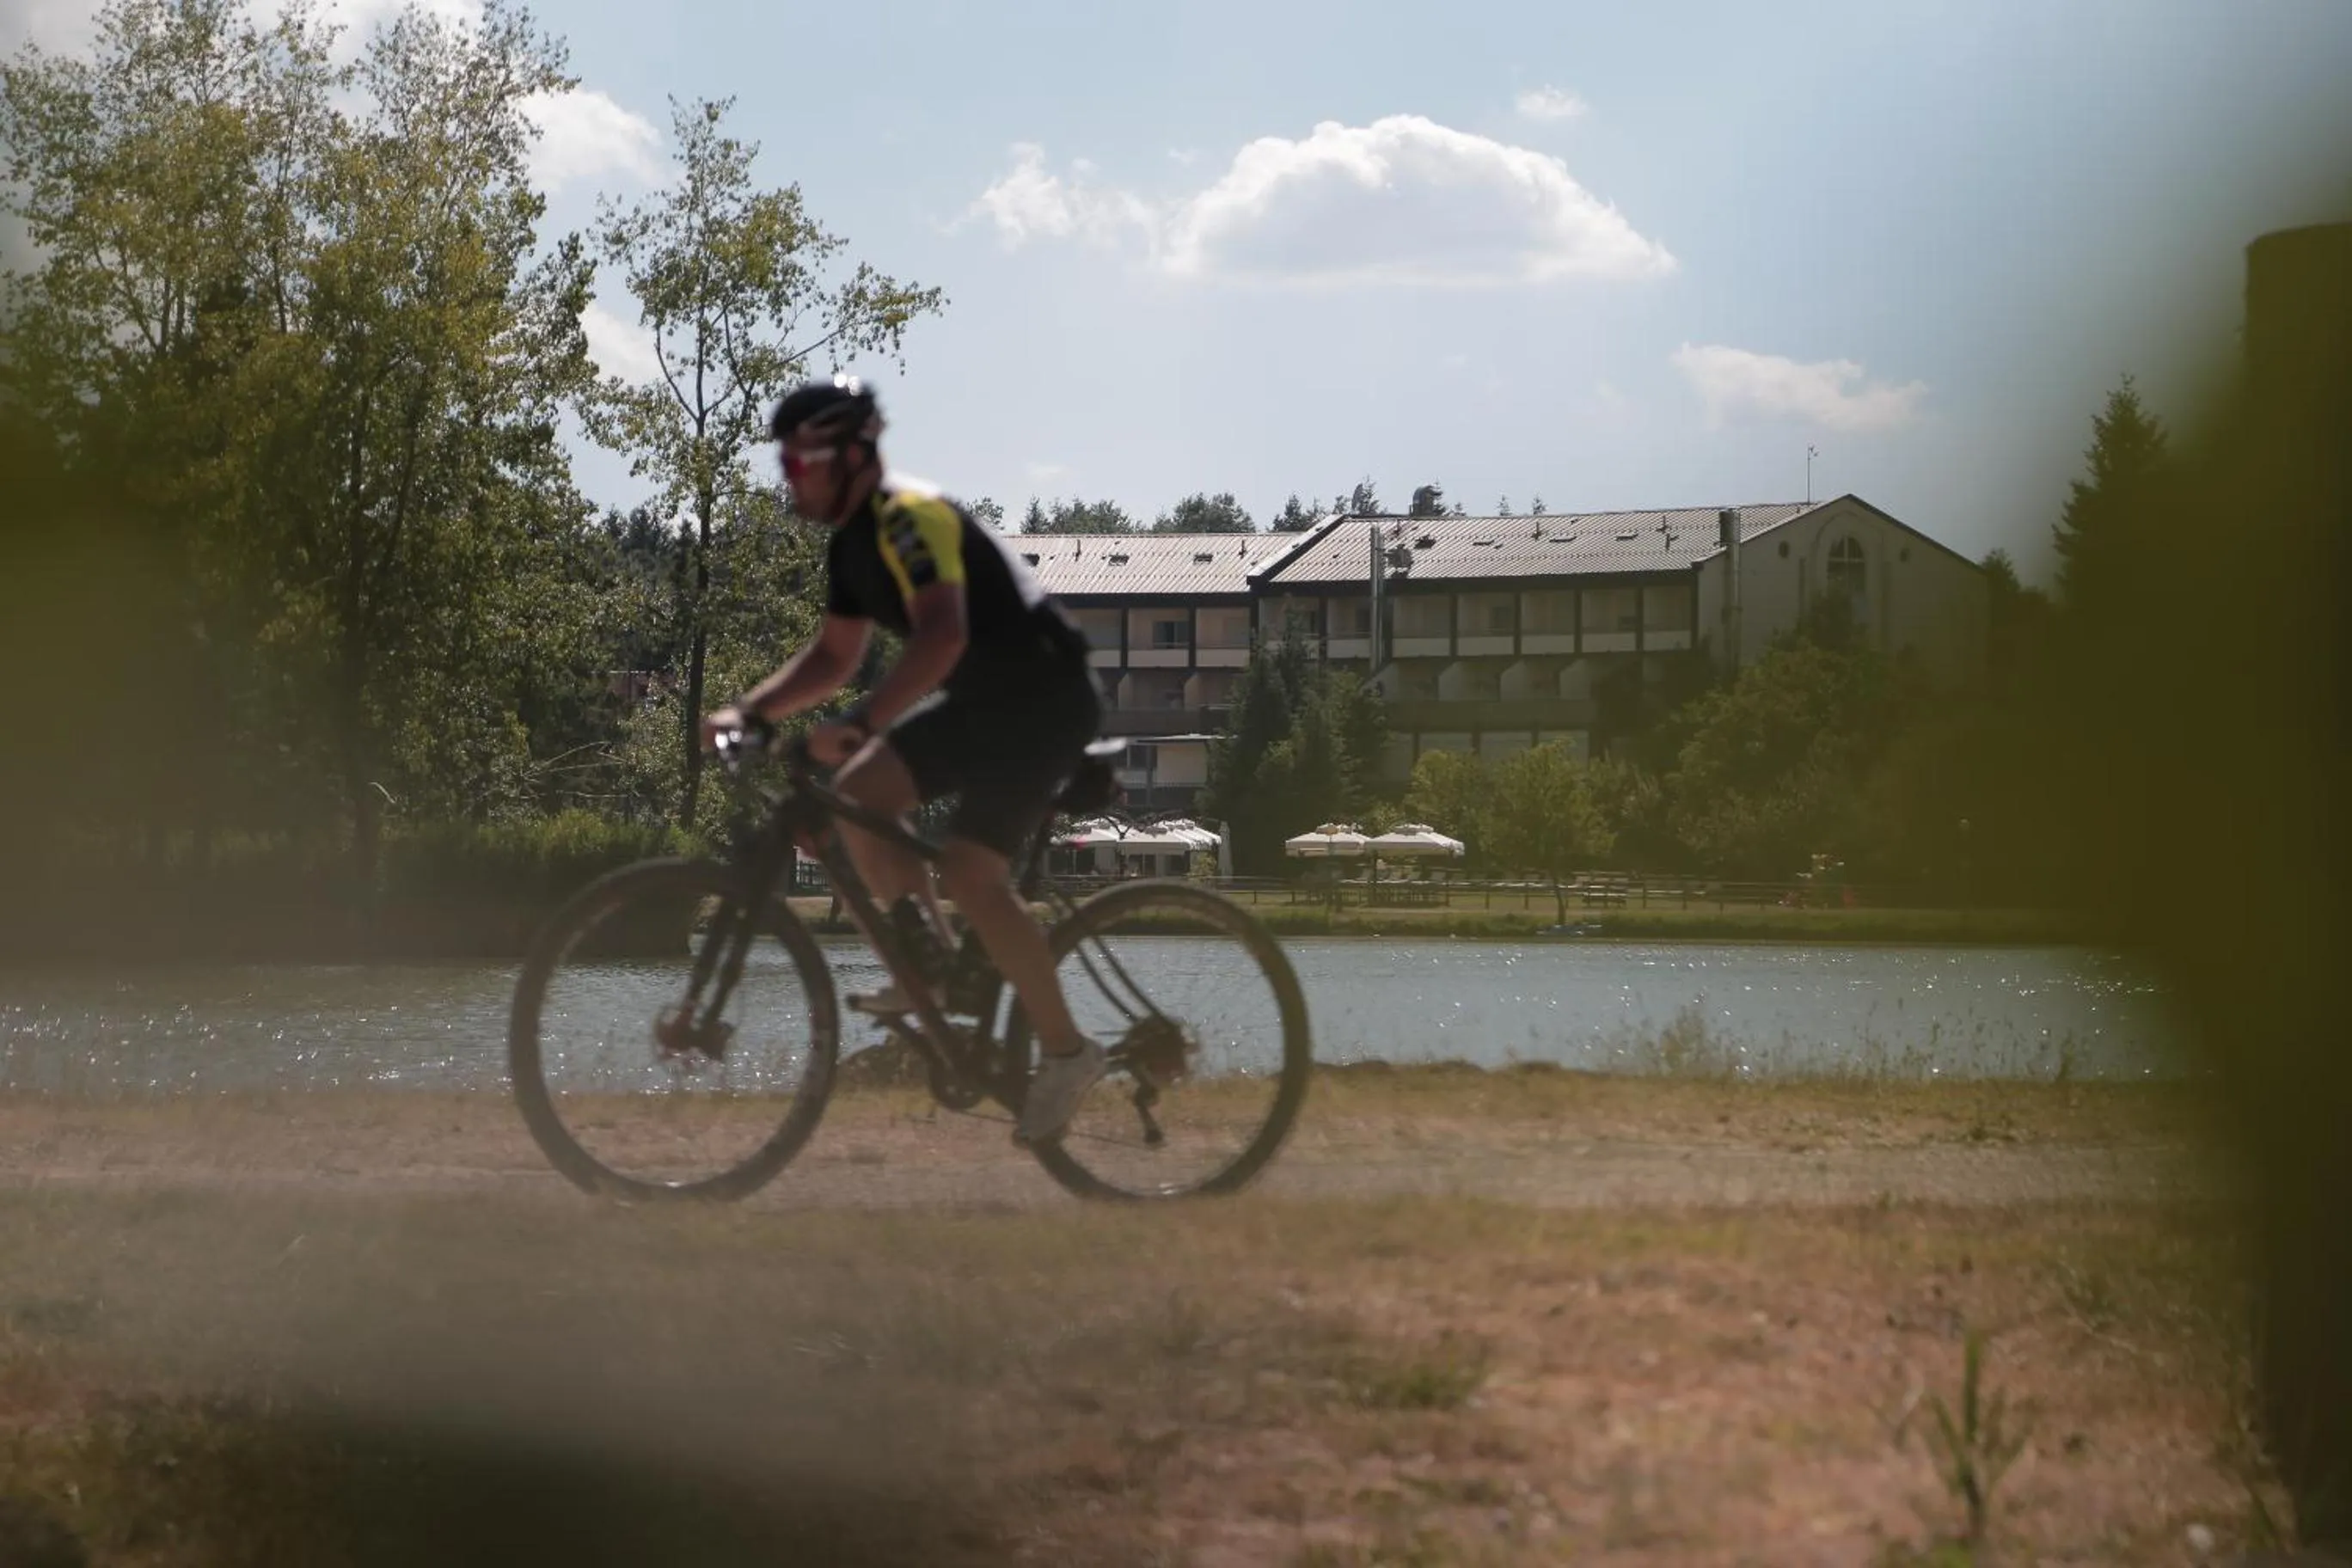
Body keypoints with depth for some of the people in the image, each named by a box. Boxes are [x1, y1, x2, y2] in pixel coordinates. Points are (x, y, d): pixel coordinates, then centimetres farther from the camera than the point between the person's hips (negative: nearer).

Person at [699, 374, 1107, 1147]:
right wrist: (748, 709, 4)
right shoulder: (852, 541, 10)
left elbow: (942, 636, -35)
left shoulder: (908, 518, -21)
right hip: (981, 699, 9)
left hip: (1043, 698, -9)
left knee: (969, 873, -19)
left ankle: (1065, 1051, -8)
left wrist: (858, 724, -42)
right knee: (857, 793, -6)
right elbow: (832, 655, 18)